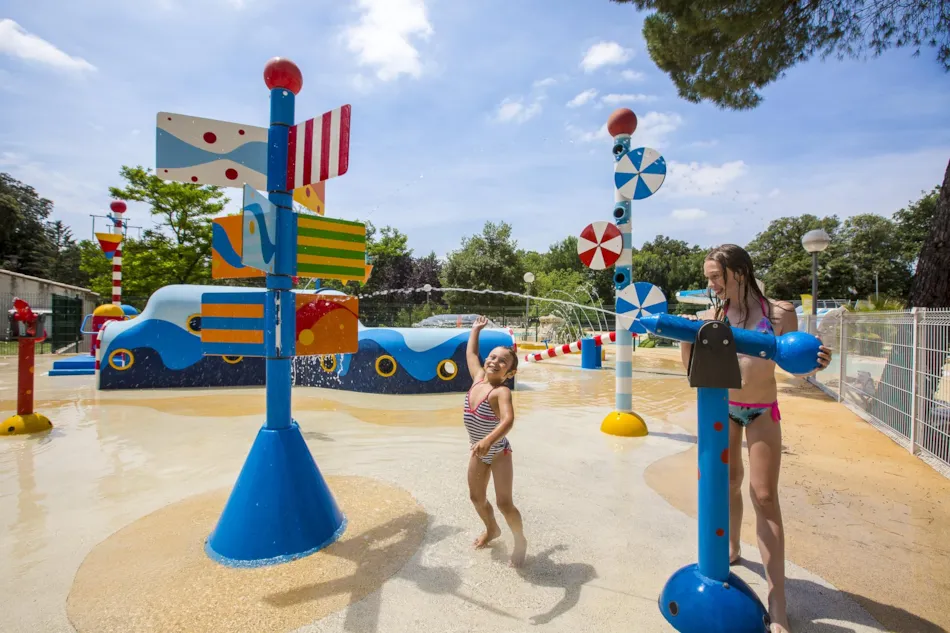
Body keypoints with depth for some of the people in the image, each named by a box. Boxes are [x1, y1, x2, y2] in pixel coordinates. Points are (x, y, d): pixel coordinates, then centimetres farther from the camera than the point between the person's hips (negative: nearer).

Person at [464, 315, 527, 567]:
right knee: (477, 497, 18)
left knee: (504, 502, -3)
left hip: (498, 452, -7)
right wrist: (476, 328, 17)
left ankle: (520, 542, 24)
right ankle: (492, 529, 46)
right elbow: (471, 353, 9)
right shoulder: (478, 378, -7)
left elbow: (508, 420, -43)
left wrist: (489, 440, -57)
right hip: (478, 452, 7)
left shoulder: (501, 391, -26)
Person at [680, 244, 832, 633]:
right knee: (728, 484, 16)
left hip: (762, 412, -2)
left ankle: (777, 600, 8)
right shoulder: (711, 316, -6)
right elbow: (692, 366, -2)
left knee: (764, 497, -3)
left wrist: (815, 364, -23)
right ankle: (732, 549, 42)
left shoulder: (780, 313, -9)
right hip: (722, 407, 2)